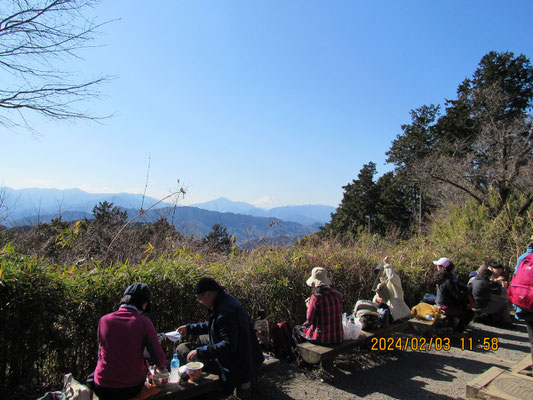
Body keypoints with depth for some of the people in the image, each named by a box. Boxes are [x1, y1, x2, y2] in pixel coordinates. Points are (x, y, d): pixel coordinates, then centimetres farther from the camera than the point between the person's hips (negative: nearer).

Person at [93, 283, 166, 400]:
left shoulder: (104, 320, -8)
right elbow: (159, 360, -11)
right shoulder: (144, 322, -15)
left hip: (103, 390, 2)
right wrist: (162, 366, 12)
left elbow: (101, 354, 7)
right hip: (133, 388, -2)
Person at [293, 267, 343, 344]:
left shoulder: (316, 297, -21)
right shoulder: (337, 295, -3)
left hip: (322, 338, -6)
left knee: (297, 328, 22)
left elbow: (309, 320, -13)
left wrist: (309, 306, 5)